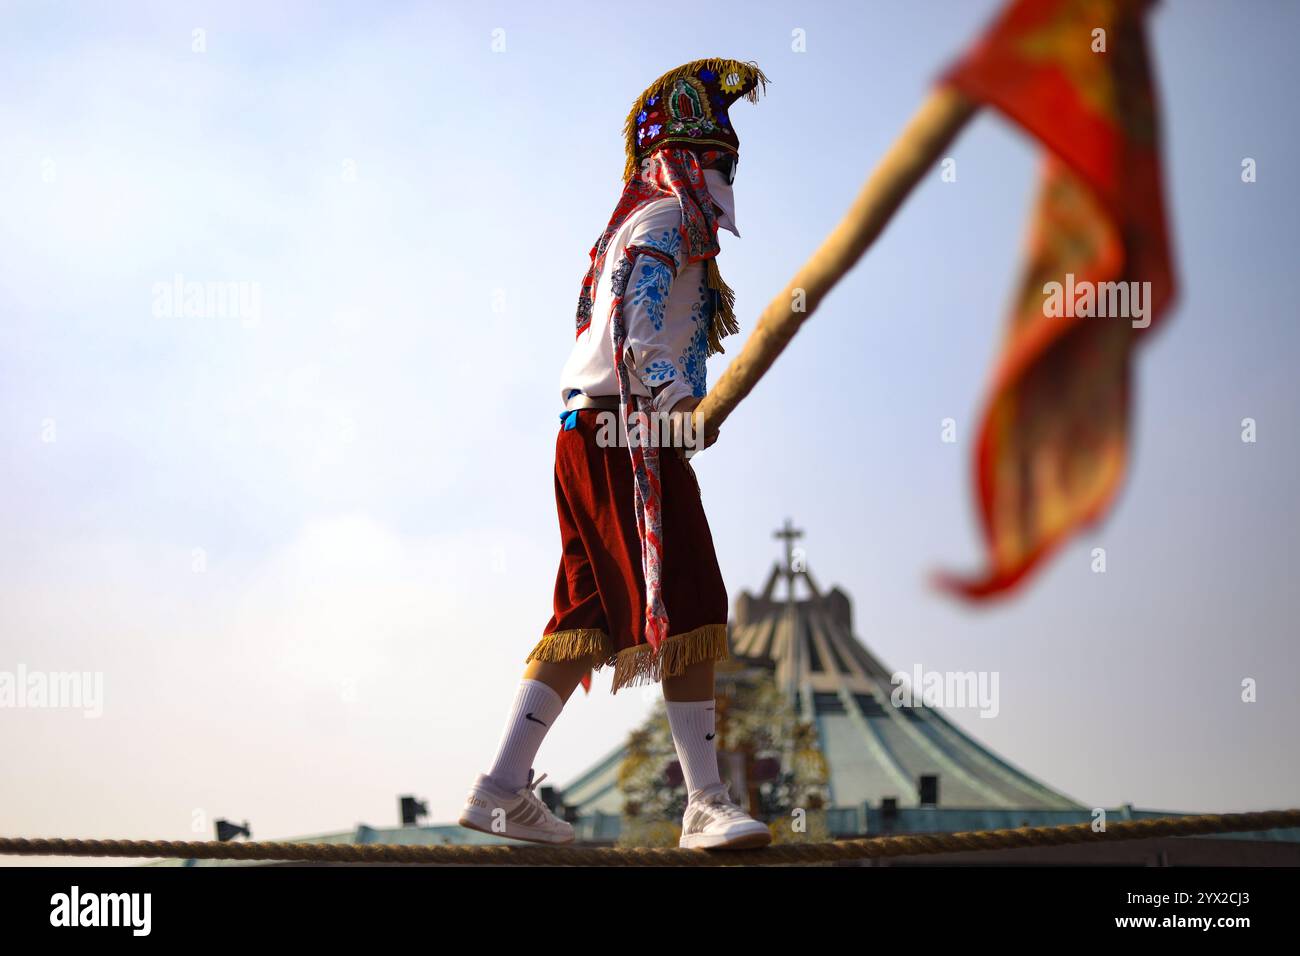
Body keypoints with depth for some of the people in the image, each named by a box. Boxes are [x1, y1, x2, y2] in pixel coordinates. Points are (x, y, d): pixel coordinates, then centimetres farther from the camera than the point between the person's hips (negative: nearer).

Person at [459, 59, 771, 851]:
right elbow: (633, 315, -19)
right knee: (687, 606, -13)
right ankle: (707, 802, -17)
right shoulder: (668, 215, -2)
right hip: (626, 435, -10)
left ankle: (504, 789, 6)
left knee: (591, 613, 8)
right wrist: (677, 397, -27)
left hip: (595, 435, 10)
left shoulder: (664, 221, 28)